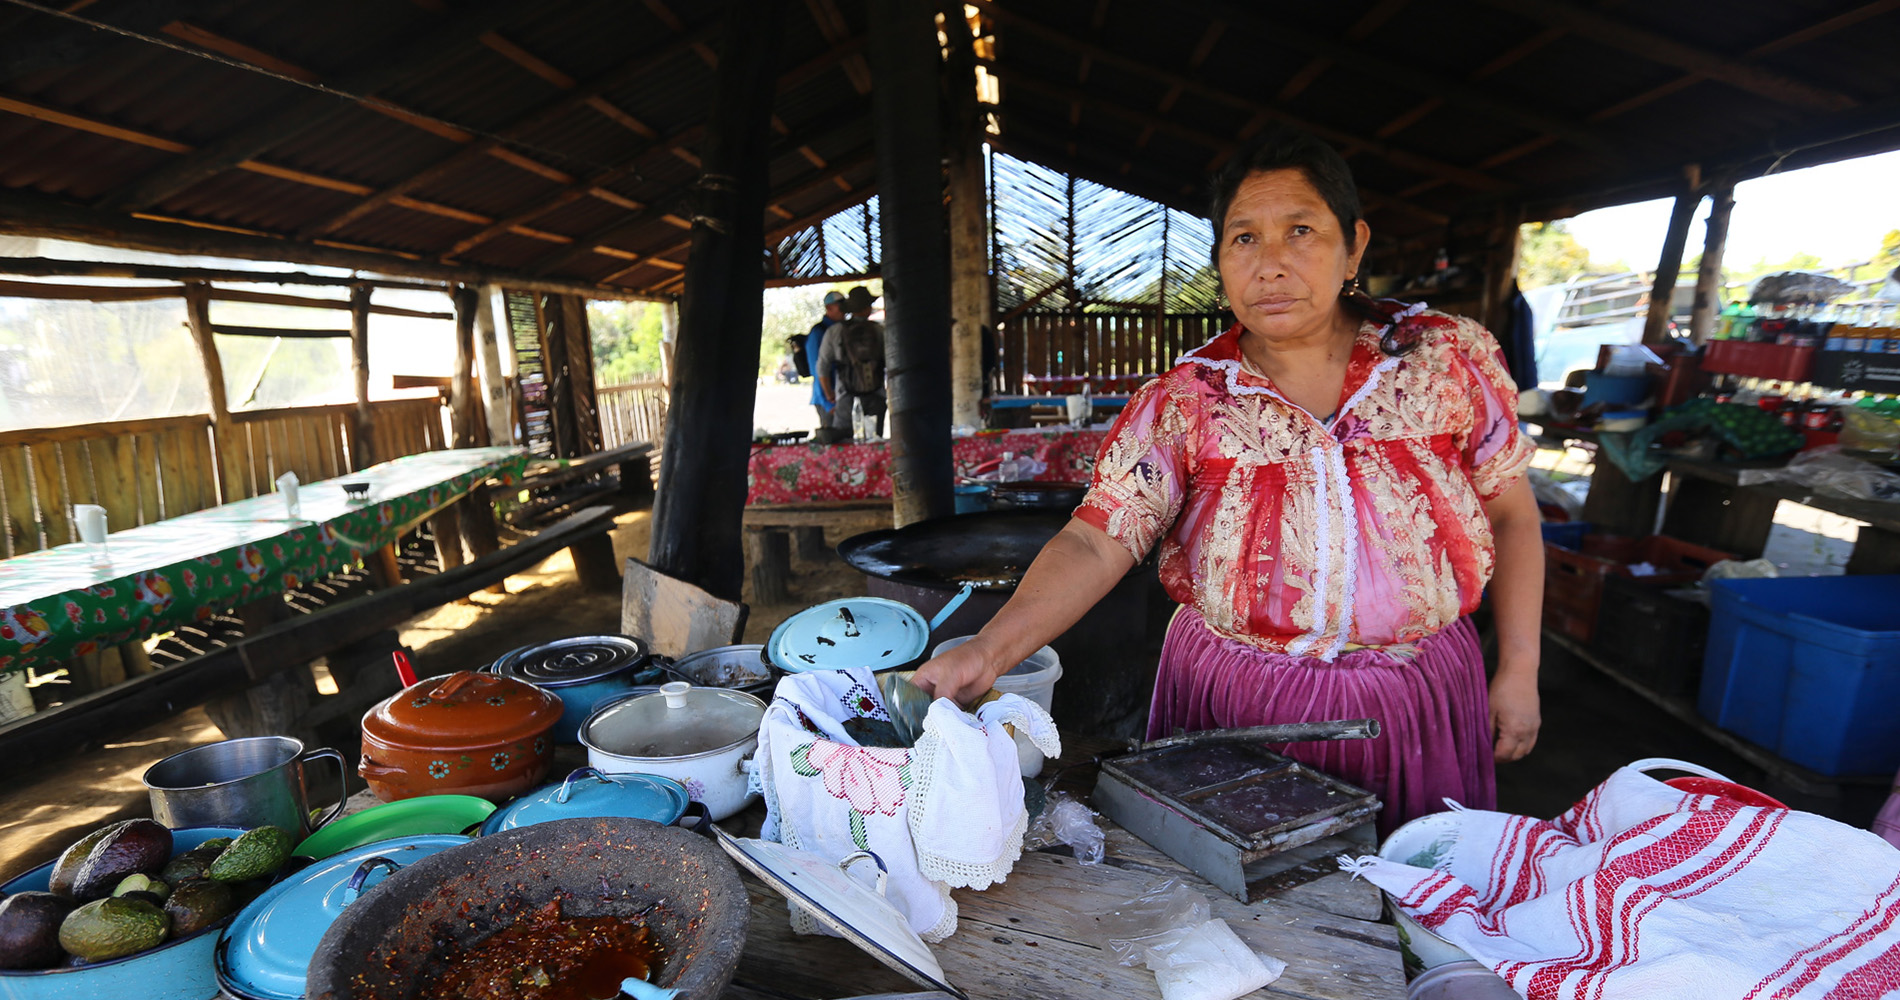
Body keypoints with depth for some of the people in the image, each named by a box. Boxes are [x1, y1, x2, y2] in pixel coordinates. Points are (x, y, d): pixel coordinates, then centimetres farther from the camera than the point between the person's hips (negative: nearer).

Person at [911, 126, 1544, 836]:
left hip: (1413, 709, 2)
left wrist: (1519, 667, 3)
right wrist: (990, 650, -31)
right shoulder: (1182, 404, -10)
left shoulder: (1449, 357, -4)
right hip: (1233, 708, -1)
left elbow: (1511, 515, 6)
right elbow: (1095, 543, -17)